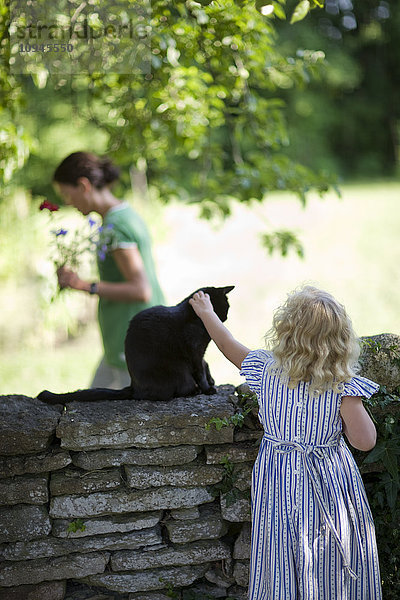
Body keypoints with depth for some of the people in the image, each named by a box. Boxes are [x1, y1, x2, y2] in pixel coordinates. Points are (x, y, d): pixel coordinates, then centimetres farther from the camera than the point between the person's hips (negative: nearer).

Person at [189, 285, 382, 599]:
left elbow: (229, 345, 8)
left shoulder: (267, 369, -10)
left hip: (277, 480, 3)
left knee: (280, 567, 16)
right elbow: (365, 440, -18)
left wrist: (206, 312, 25)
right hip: (329, 484, -2)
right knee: (333, 573, 11)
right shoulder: (342, 384, -18)